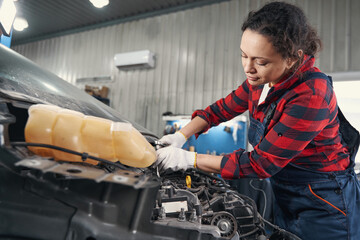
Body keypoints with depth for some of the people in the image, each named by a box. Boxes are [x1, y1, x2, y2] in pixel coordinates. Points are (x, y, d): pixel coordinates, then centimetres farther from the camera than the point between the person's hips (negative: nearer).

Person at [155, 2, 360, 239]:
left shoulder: (311, 95, -32)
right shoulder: (261, 79, -8)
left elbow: (260, 163, -29)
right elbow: (223, 108, 5)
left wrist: (190, 159, -26)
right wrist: (180, 136, -8)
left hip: (323, 205, -7)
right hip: (284, 196, 7)